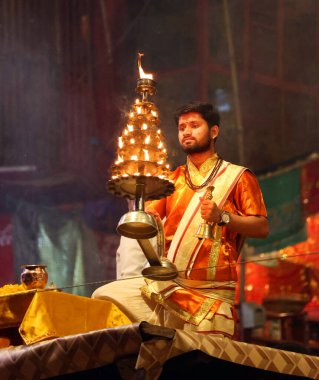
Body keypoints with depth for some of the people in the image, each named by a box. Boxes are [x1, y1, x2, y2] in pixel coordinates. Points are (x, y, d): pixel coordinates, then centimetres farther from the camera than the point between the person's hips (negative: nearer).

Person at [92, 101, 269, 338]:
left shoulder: (238, 177, 7)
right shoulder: (172, 179, 20)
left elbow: (262, 227, -2)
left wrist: (223, 217, -16)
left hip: (210, 291, -4)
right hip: (165, 282, 4)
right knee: (104, 297, -13)